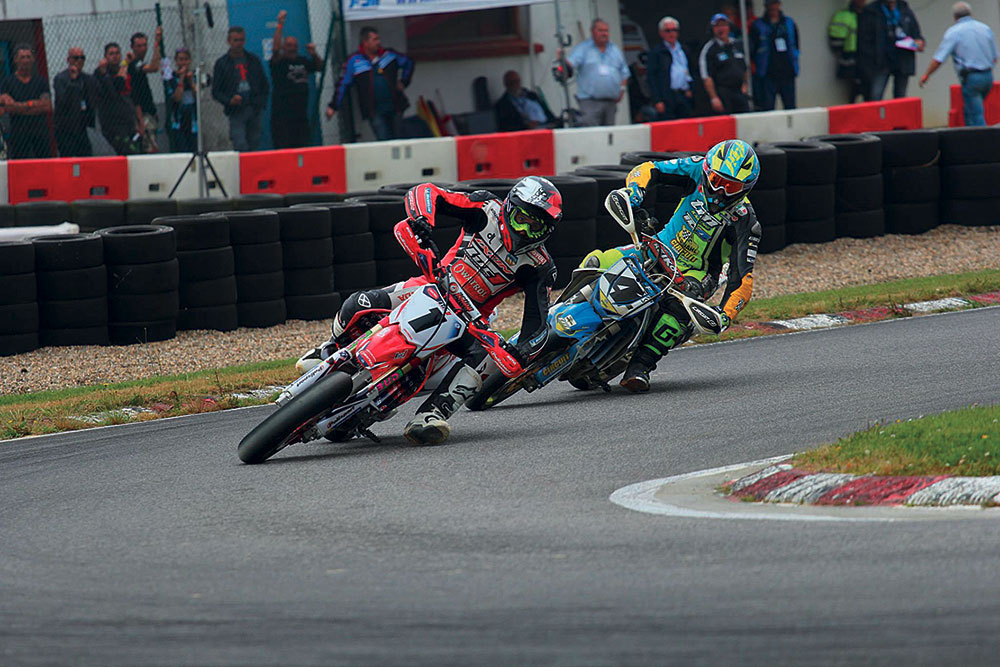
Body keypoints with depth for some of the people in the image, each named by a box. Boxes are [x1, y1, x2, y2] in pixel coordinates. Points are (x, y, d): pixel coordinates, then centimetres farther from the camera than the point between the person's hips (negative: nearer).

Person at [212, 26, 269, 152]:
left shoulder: (254, 60, 14)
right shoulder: (221, 63, 5)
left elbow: (264, 85, 18)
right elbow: (216, 91, 4)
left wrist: (261, 102, 0)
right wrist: (230, 100, -14)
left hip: (255, 110, 3)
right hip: (236, 112, -3)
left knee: (254, 145, 4)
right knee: (240, 146, -15)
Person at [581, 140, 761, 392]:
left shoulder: (745, 222, -19)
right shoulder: (698, 170, -11)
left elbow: (743, 277, -21)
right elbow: (650, 170, -7)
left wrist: (725, 315, -36)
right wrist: (633, 192, -29)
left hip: (697, 272, -4)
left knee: (680, 303, -40)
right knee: (596, 262, -17)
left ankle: (640, 365, -38)